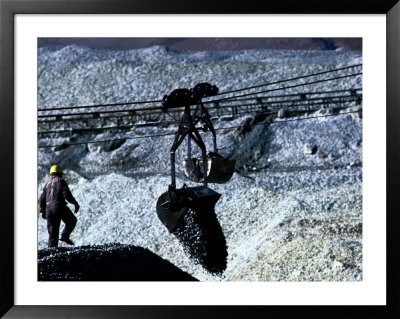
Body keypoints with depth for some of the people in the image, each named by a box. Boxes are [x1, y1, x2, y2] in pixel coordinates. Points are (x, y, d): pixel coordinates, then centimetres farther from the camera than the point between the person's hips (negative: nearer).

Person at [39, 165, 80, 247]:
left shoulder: (47, 184, 22)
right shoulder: (61, 181, 4)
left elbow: (42, 199, 21)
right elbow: (66, 194, -10)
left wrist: (42, 211, 28)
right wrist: (75, 203, -7)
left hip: (49, 208, 6)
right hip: (59, 206, -6)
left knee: (52, 233, 7)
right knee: (72, 220, 12)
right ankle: (65, 236, -6)